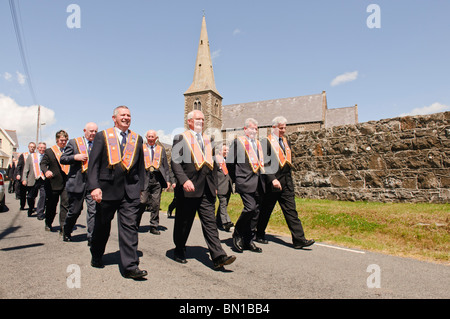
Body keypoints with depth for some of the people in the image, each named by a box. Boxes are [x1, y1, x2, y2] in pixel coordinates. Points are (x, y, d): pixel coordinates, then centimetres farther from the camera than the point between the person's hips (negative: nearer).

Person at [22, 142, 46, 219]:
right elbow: (26, 169, 9)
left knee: (43, 196, -10)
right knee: (30, 197, 12)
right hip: (33, 180, 2)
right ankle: (30, 209, 40)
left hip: (44, 180, -2)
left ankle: (40, 213, 1)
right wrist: (24, 179, 1)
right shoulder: (31, 156, 11)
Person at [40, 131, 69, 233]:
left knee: (65, 203, -7)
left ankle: (63, 227, -3)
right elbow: (43, 163, -2)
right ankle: (48, 224, 34)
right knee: (51, 204, 13)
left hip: (66, 183, 1)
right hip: (53, 183, -1)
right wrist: (46, 171, -24)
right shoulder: (49, 151, 5)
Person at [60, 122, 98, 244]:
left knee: (93, 210, -7)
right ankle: (66, 232, 36)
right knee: (74, 211, 10)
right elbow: (63, 159, 3)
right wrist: (75, 157, -14)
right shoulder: (74, 142, 4)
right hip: (77, 182, -1)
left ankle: (91, 238, 0)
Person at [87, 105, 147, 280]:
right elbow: (93, 163, -2)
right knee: (102, 226, 15)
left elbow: (140, 166, 14)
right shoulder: (102, 136, 4)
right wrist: (94, 186, -12)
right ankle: (96, 257, 38)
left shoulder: (137, 139, 11)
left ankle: (130, 266, 0)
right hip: (107, 189, -1)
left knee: (129, 226, -4)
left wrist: (140, 187, 9)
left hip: (130, 190, 1)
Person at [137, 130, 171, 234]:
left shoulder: (161, 149, 16)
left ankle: (154, 226, 11)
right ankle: (135, 224, 13)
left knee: (156, 204, 2)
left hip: (157, 179, 1)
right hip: (145, 178, -1)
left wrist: (168, 180, 6)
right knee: (142, 202, -5)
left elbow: (166, 166, 15)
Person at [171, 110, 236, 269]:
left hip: (207, 189, 4)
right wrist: (184, 180, -22)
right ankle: (179, 250, 30)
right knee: (183, 222, 10)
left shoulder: (208, 140, 18)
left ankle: (218, 257, -2)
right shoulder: (180, 138, 2)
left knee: (210, 222, 0)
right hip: (188, 188, -4)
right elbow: (175, 162, -9)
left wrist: (214, 185, 15)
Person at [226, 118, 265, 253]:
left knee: (256, 211, 7)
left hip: (258, 183, 7)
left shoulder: (258, 143, 18)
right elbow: (229, 162, -2)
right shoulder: (238, 142, -1)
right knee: (250, 208, -18)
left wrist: (261, 176, 15)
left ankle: (248, 241, 19)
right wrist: (236, 179, 3)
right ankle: (237, 234, 6)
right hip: (245, 182, -7)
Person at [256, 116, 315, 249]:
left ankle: (299, 239, 4)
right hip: (272, 182, -6)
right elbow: (264, 163, -14)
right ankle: (259, 235, 27)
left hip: (286, 183, 6)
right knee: (266, 210, 8)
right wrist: (272, 179, -21)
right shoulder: (266, 141, -6)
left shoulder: (286, 141, 16)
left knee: (291, 210, 2)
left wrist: (288, 176, 17)